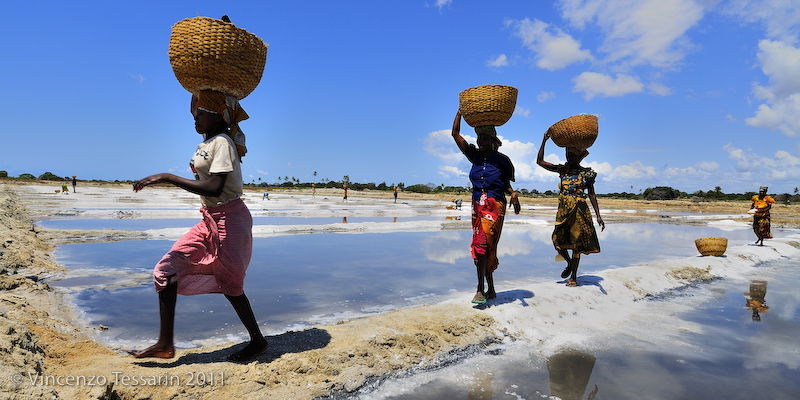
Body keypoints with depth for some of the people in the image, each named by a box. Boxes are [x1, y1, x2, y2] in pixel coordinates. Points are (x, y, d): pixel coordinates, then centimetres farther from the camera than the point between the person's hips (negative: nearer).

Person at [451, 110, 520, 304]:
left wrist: (513, 194, -13)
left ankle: (481, 289, -10)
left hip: (495, 205, -4)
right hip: (478, 205, 4)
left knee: (483, 243, -16)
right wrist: (460, 111, 7)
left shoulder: (502, 160, 1)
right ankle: (491, 289, 15)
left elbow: (506, 184, 8)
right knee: (486, 246, 7)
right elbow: (455, 134, 8)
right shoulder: (475, 155, 9)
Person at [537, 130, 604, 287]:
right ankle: (569, 263, 28)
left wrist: (598, 215, -2)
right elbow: (540, 161, 3)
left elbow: (592, 195, 4)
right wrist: (544, 141, -2)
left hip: (579, 211, -2)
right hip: (563, 211, 3)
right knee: (558, 240, -3)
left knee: (576, 242, 2)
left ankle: (573, 276, 14)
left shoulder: (586, 173, 1)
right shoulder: (562, 169, 7)